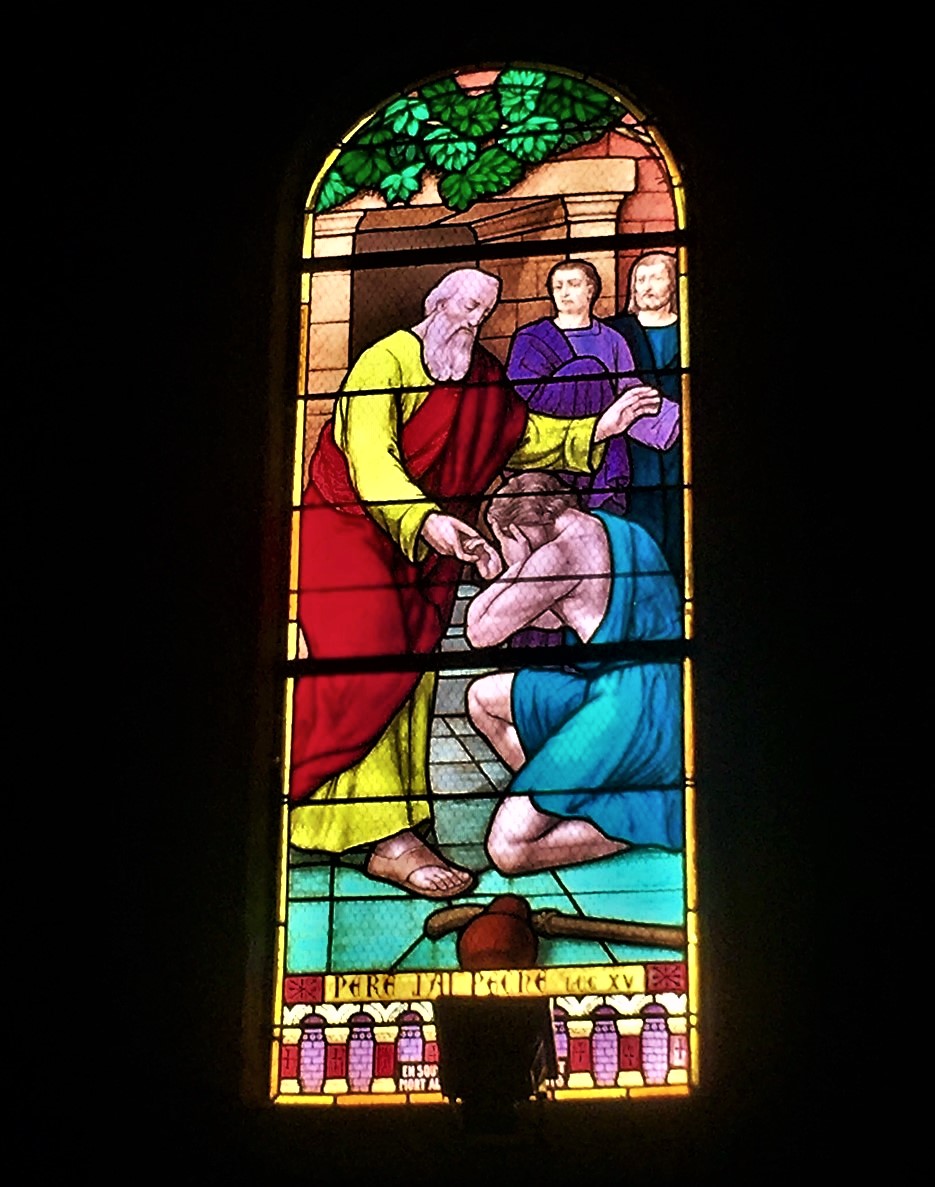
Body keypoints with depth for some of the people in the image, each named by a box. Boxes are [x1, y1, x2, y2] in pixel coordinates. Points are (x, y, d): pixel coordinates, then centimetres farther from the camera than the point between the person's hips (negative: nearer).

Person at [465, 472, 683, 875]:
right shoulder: (608, 528, 14)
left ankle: (645, 821, -7)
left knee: (507, 849, -12)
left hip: (633, 714, -10)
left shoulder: (564, 550, -14)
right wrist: (503, 577, 22)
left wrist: (518, 564, 2)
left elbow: (480, 633, -8)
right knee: (483, 697, 20)